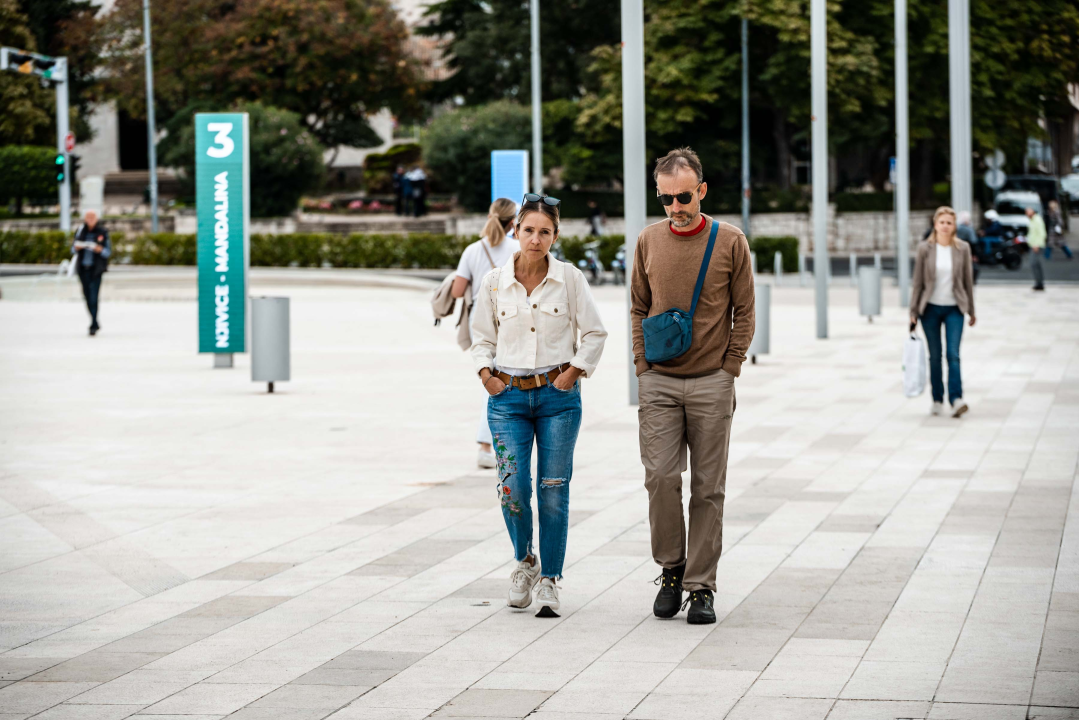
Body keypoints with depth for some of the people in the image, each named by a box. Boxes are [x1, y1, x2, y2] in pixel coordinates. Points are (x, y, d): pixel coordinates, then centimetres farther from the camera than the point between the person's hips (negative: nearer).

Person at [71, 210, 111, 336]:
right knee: (87, 296, 9)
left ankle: (93, 326, -12)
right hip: (83, 268, 4)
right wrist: (77, 247, -12)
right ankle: (95, 323, 24)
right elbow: (73, 249, 12)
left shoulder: (103, 232, -1)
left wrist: (99, 249, -22)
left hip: (96, 269, -4)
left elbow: (108, 252, -1)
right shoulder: (80, 231, 7)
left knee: (93, 296, -13)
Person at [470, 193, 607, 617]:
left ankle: (549, 581, 11)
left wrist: (574, 371, -4)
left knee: (553, 490, 0)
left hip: (558, 396, -1)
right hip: (509, 396, 1)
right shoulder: (495, 282, 2)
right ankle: (524, 561, 19)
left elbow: (594, 334, 5)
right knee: (512, 487, -8)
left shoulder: (570, 279, -1)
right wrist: (486, 373, -1)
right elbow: (482, 337, 13)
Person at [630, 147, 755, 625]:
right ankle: (670, 569, 12)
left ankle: (701, 585, 8)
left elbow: (744, 313, 5)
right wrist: (642, 366, 5)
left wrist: (729, 368, -2)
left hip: (712, 383, -1)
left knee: (708, 487, 1)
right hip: (659, 383, 1)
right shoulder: (649, 241, 6)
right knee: (660, 477, -7)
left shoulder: (730, 242, 0)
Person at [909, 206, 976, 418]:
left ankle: (956, 399, -18)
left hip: (954, 309, 0)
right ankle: (937, 400, 15)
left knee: (953, 354, -12)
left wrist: (971, 310, 10)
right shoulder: (925, 249, -2)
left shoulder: (962, 249, 1)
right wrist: (913, 312, -1)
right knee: (935, 355, 7)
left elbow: (968, 280, 8)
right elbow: (917, 282, 1)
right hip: (930, 308, 0)